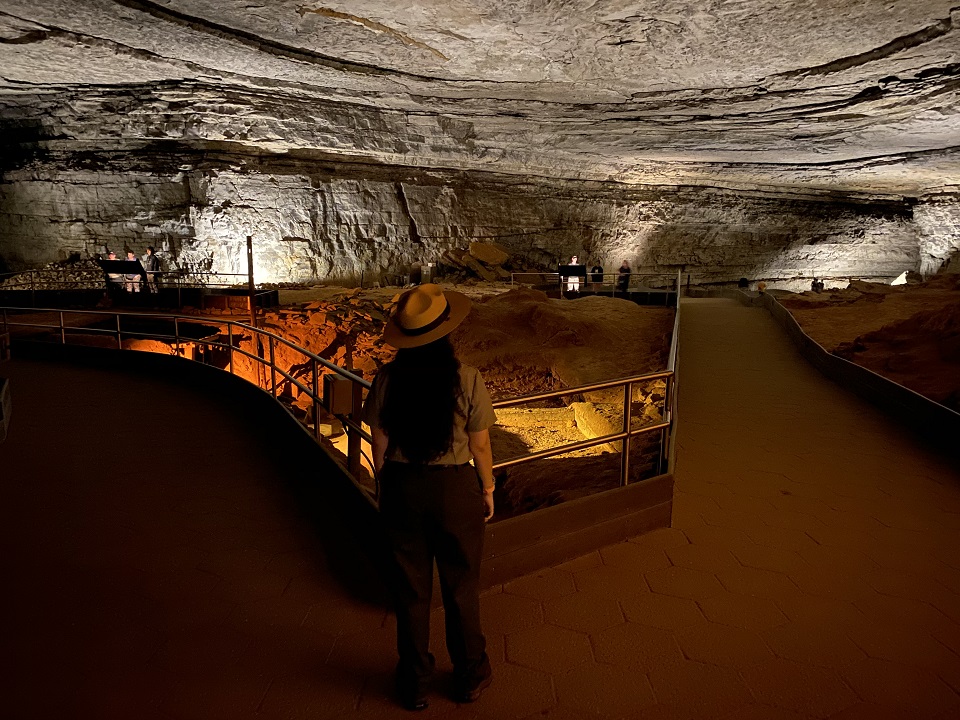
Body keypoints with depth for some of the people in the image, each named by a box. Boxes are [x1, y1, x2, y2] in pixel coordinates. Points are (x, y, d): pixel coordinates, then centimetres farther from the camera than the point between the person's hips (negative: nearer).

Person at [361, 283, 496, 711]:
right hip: (455, 488, -2)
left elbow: (379, 443, -3)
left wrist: (386, 486, 13)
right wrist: (488, 490, 6)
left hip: (402, 488, 2)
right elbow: (480, 445, -9)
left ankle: (414, 684, 36)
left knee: (411, 588, 18)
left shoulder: (387, 379, -10)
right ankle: (469, 677, 38)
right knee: (461, 587, 19)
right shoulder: (466, 379, -16)